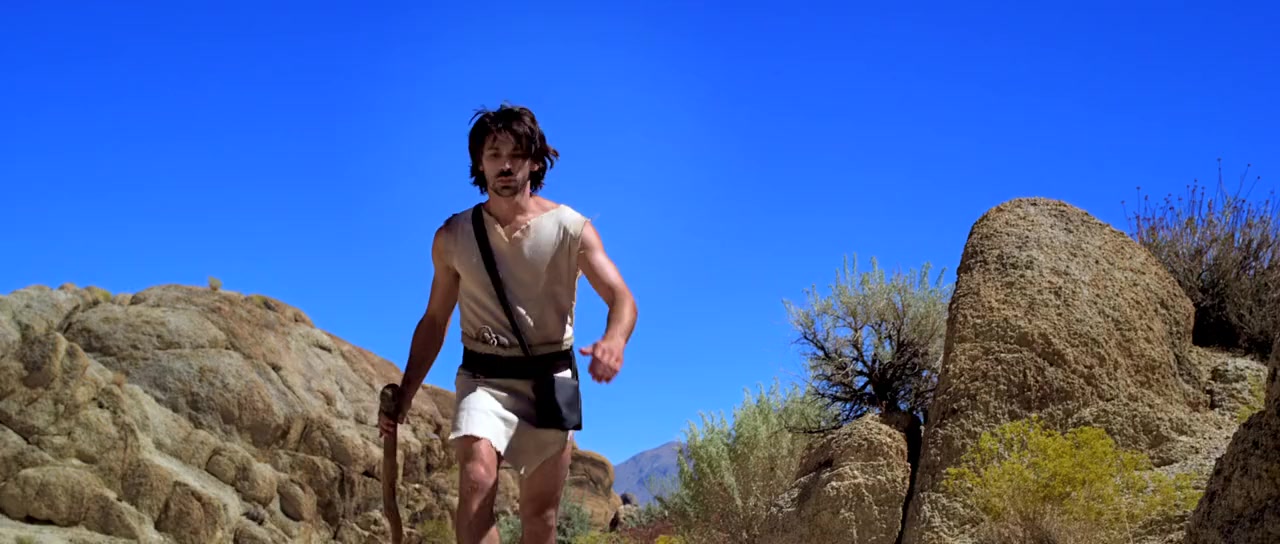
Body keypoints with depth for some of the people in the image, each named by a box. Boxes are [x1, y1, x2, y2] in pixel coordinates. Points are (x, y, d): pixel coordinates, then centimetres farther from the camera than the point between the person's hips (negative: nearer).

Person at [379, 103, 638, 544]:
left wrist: (614, 339, -37)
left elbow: (622, 299, -14)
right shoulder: (453, 237, 0)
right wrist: (405, 394, 3)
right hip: (485, 378, 0)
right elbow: (434, 321, 8)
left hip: (551, 378, 1)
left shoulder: (571, 228, -6)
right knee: (476, 480, -26)